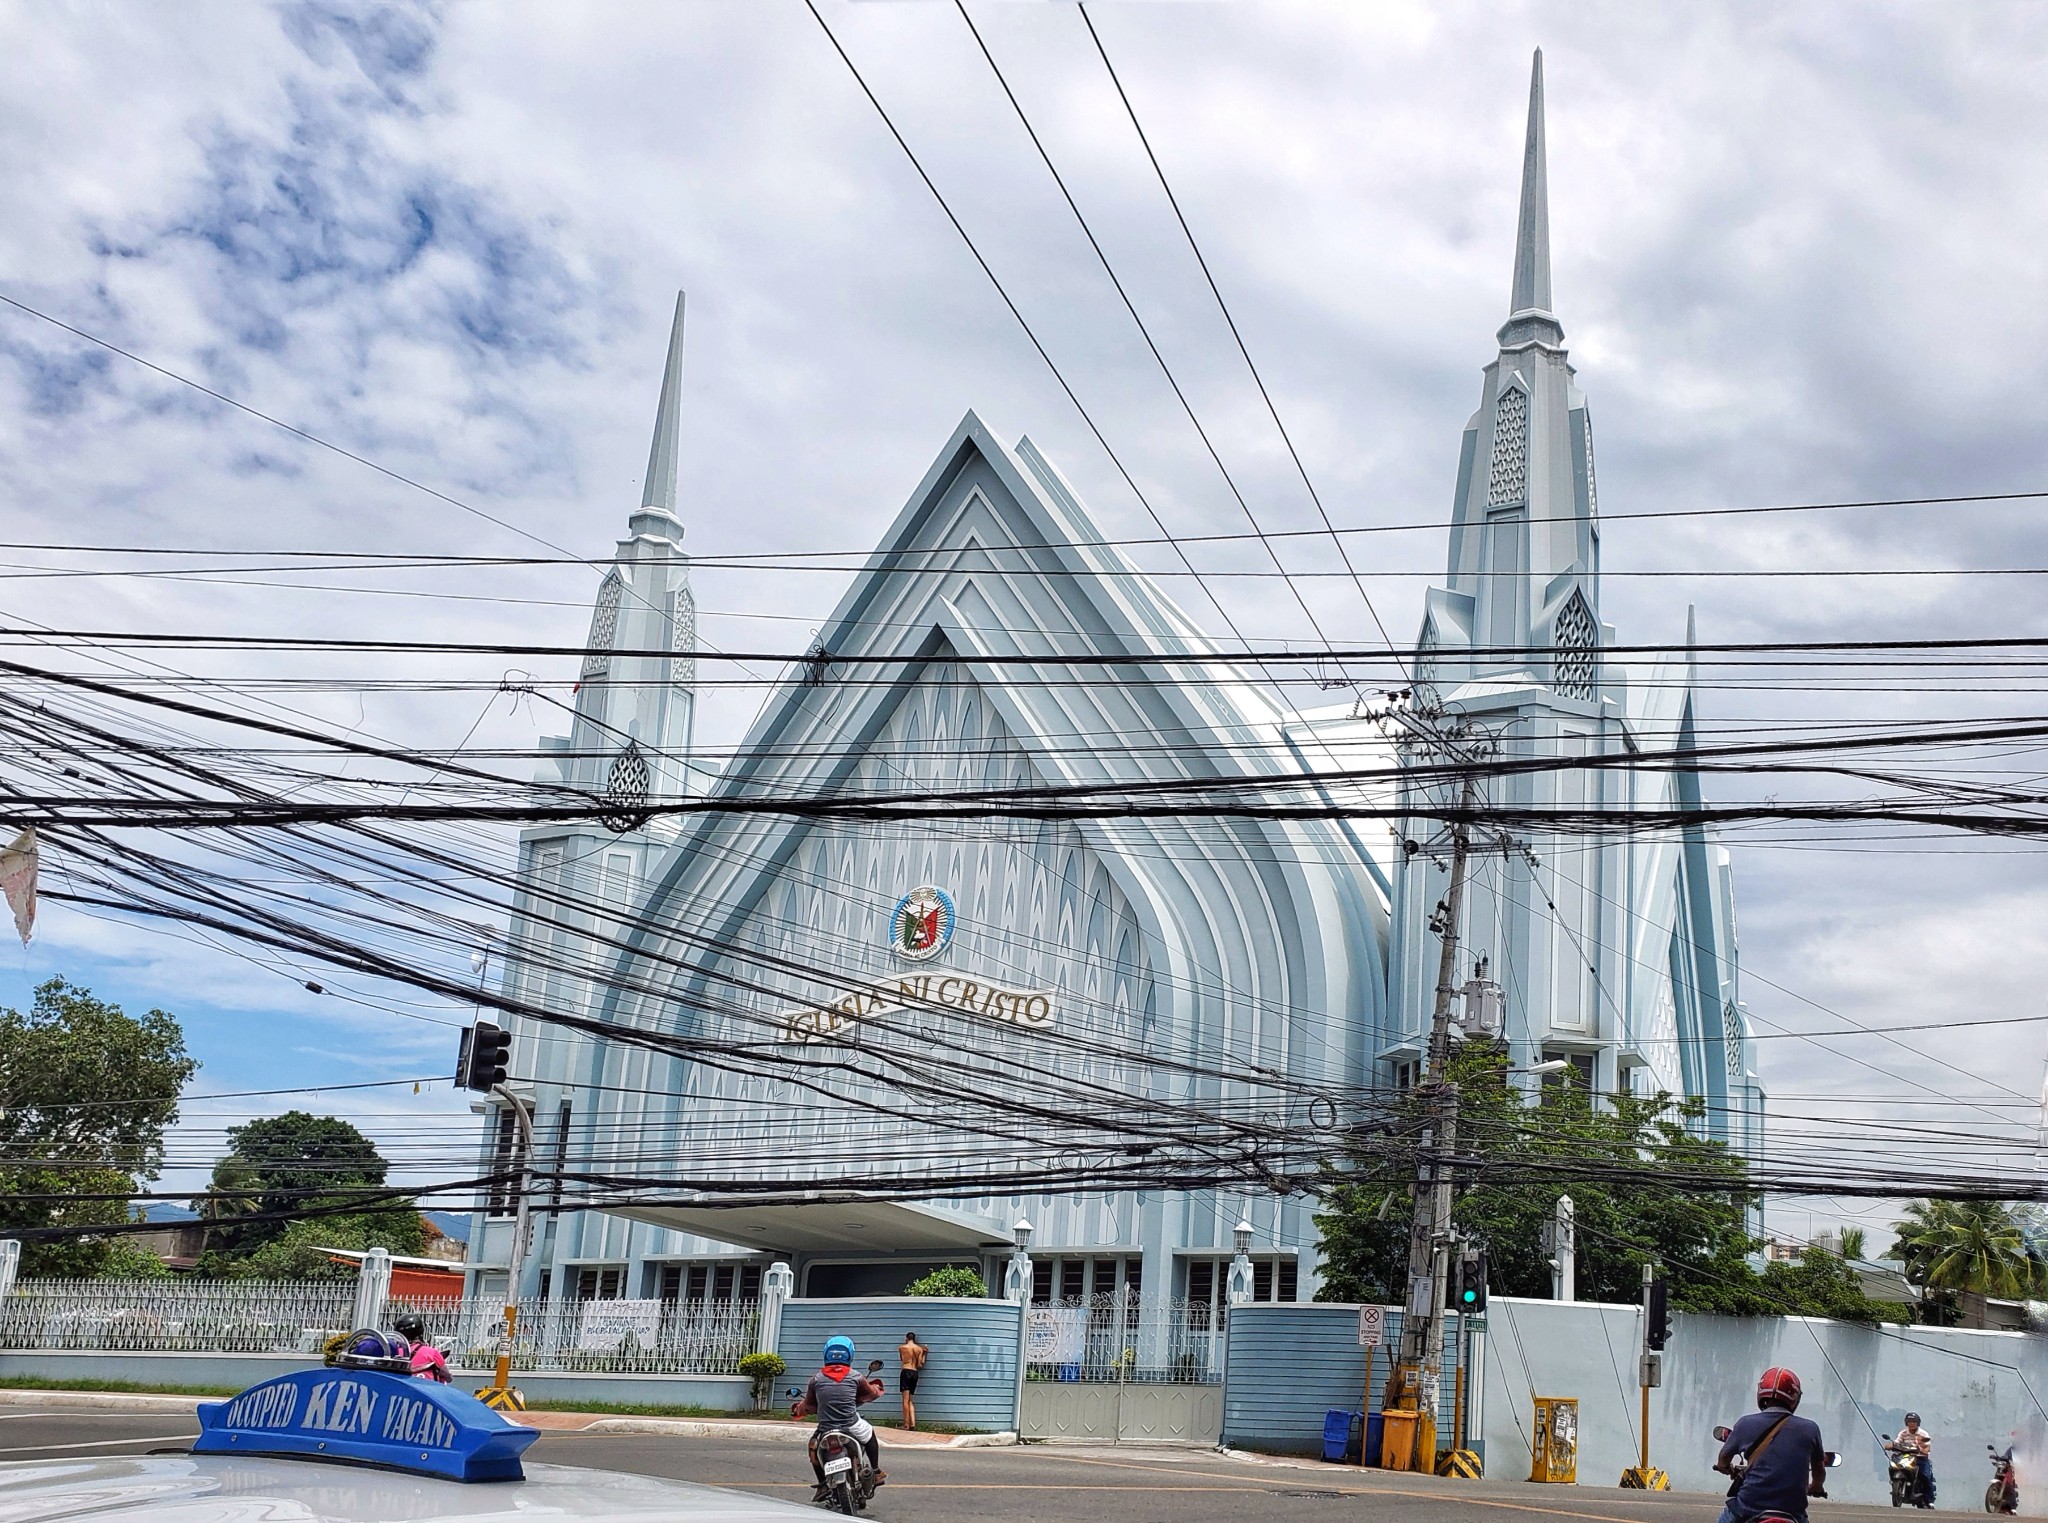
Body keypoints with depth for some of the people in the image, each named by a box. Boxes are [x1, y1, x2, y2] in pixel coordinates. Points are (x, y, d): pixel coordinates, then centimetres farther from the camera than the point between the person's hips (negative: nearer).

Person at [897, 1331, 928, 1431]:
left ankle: (906, 1424, -8)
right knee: (910, 1400, 11)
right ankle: (913, 1424, 1)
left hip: (906, 1372, -4)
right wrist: (925, 1354, 15)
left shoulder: (902, 1347, 1)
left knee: (906, 1400, -5)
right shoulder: (920, 1349, 7)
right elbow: (920, 1365, 5)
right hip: (915, 1373, 4)